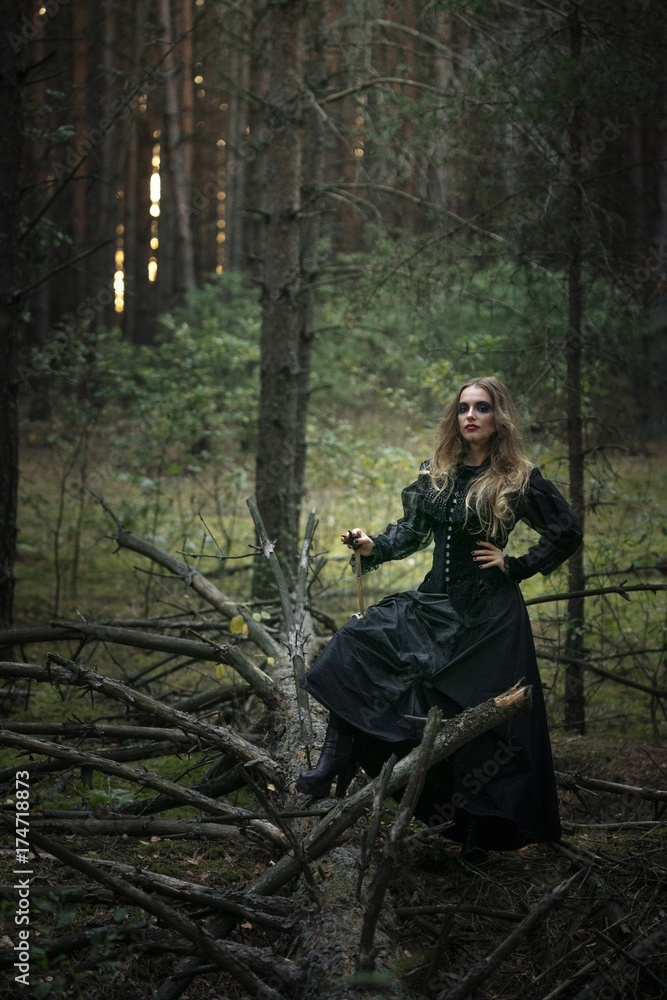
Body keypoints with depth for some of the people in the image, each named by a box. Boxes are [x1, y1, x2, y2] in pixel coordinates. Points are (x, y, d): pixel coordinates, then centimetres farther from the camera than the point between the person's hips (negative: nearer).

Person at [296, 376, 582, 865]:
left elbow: (567, 534, -3)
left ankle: (480, 838, 13)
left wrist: (515, 565, -7)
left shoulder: (520, 480, -9)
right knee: (354, 646, -10)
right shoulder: (438, 474, 6)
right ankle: (334, 768, -9)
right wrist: (373, 546, -9)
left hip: (488, 616, -5)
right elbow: (412, 529, 9)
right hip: (434, 604, 6)